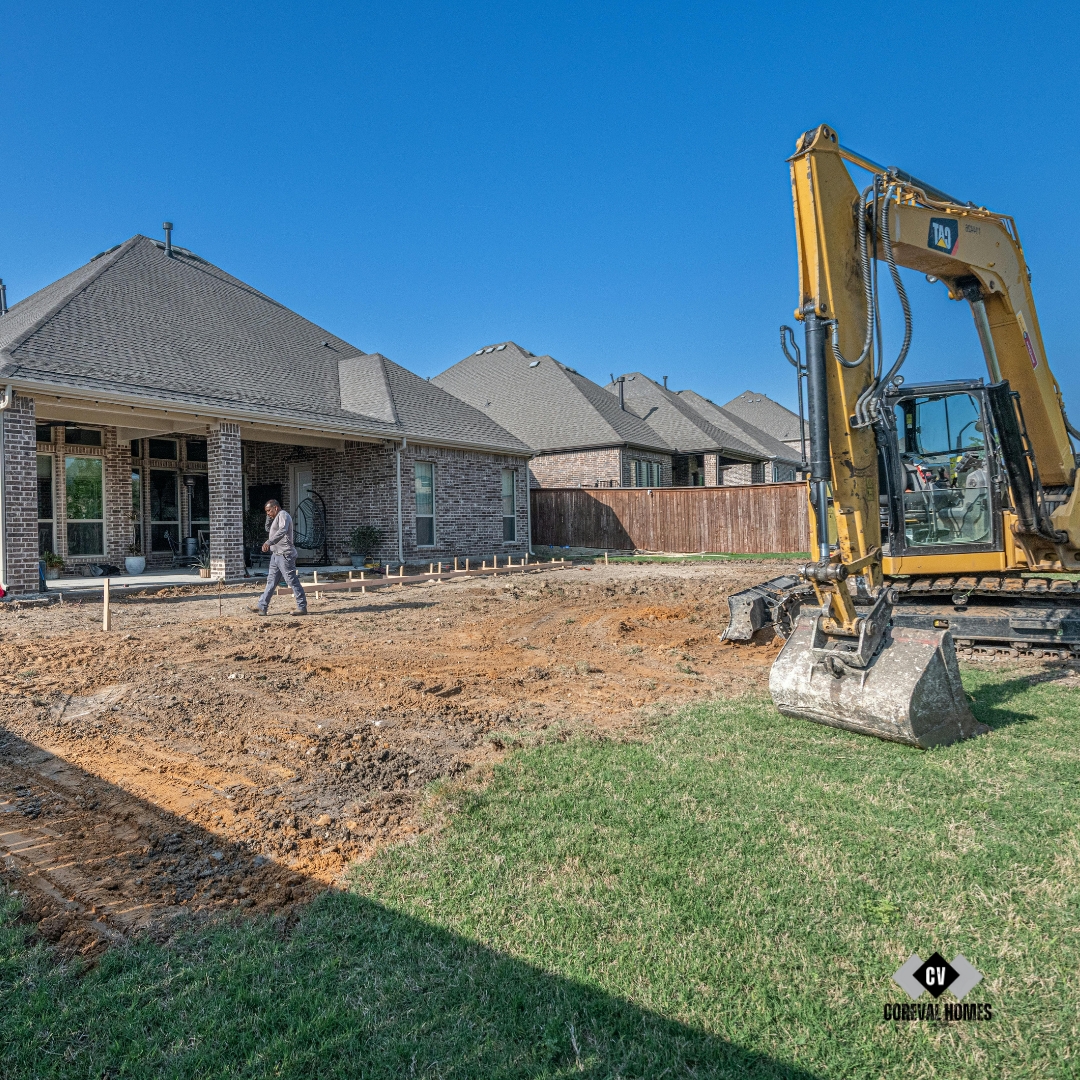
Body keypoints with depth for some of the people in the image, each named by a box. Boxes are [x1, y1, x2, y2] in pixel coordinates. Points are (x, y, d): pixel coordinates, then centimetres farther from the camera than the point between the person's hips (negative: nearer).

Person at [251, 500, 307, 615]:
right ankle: (262, 606, 18)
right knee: (271, 581, 13)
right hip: (276, 554, 11)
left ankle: (302, 607, -4)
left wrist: (269, 542, -36)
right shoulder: (277, 517, 21)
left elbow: (282, 531, -28)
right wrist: (269, 516, 15)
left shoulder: (283, 515, -11)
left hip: (284, 554, -11)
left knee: (292, 581, -8)